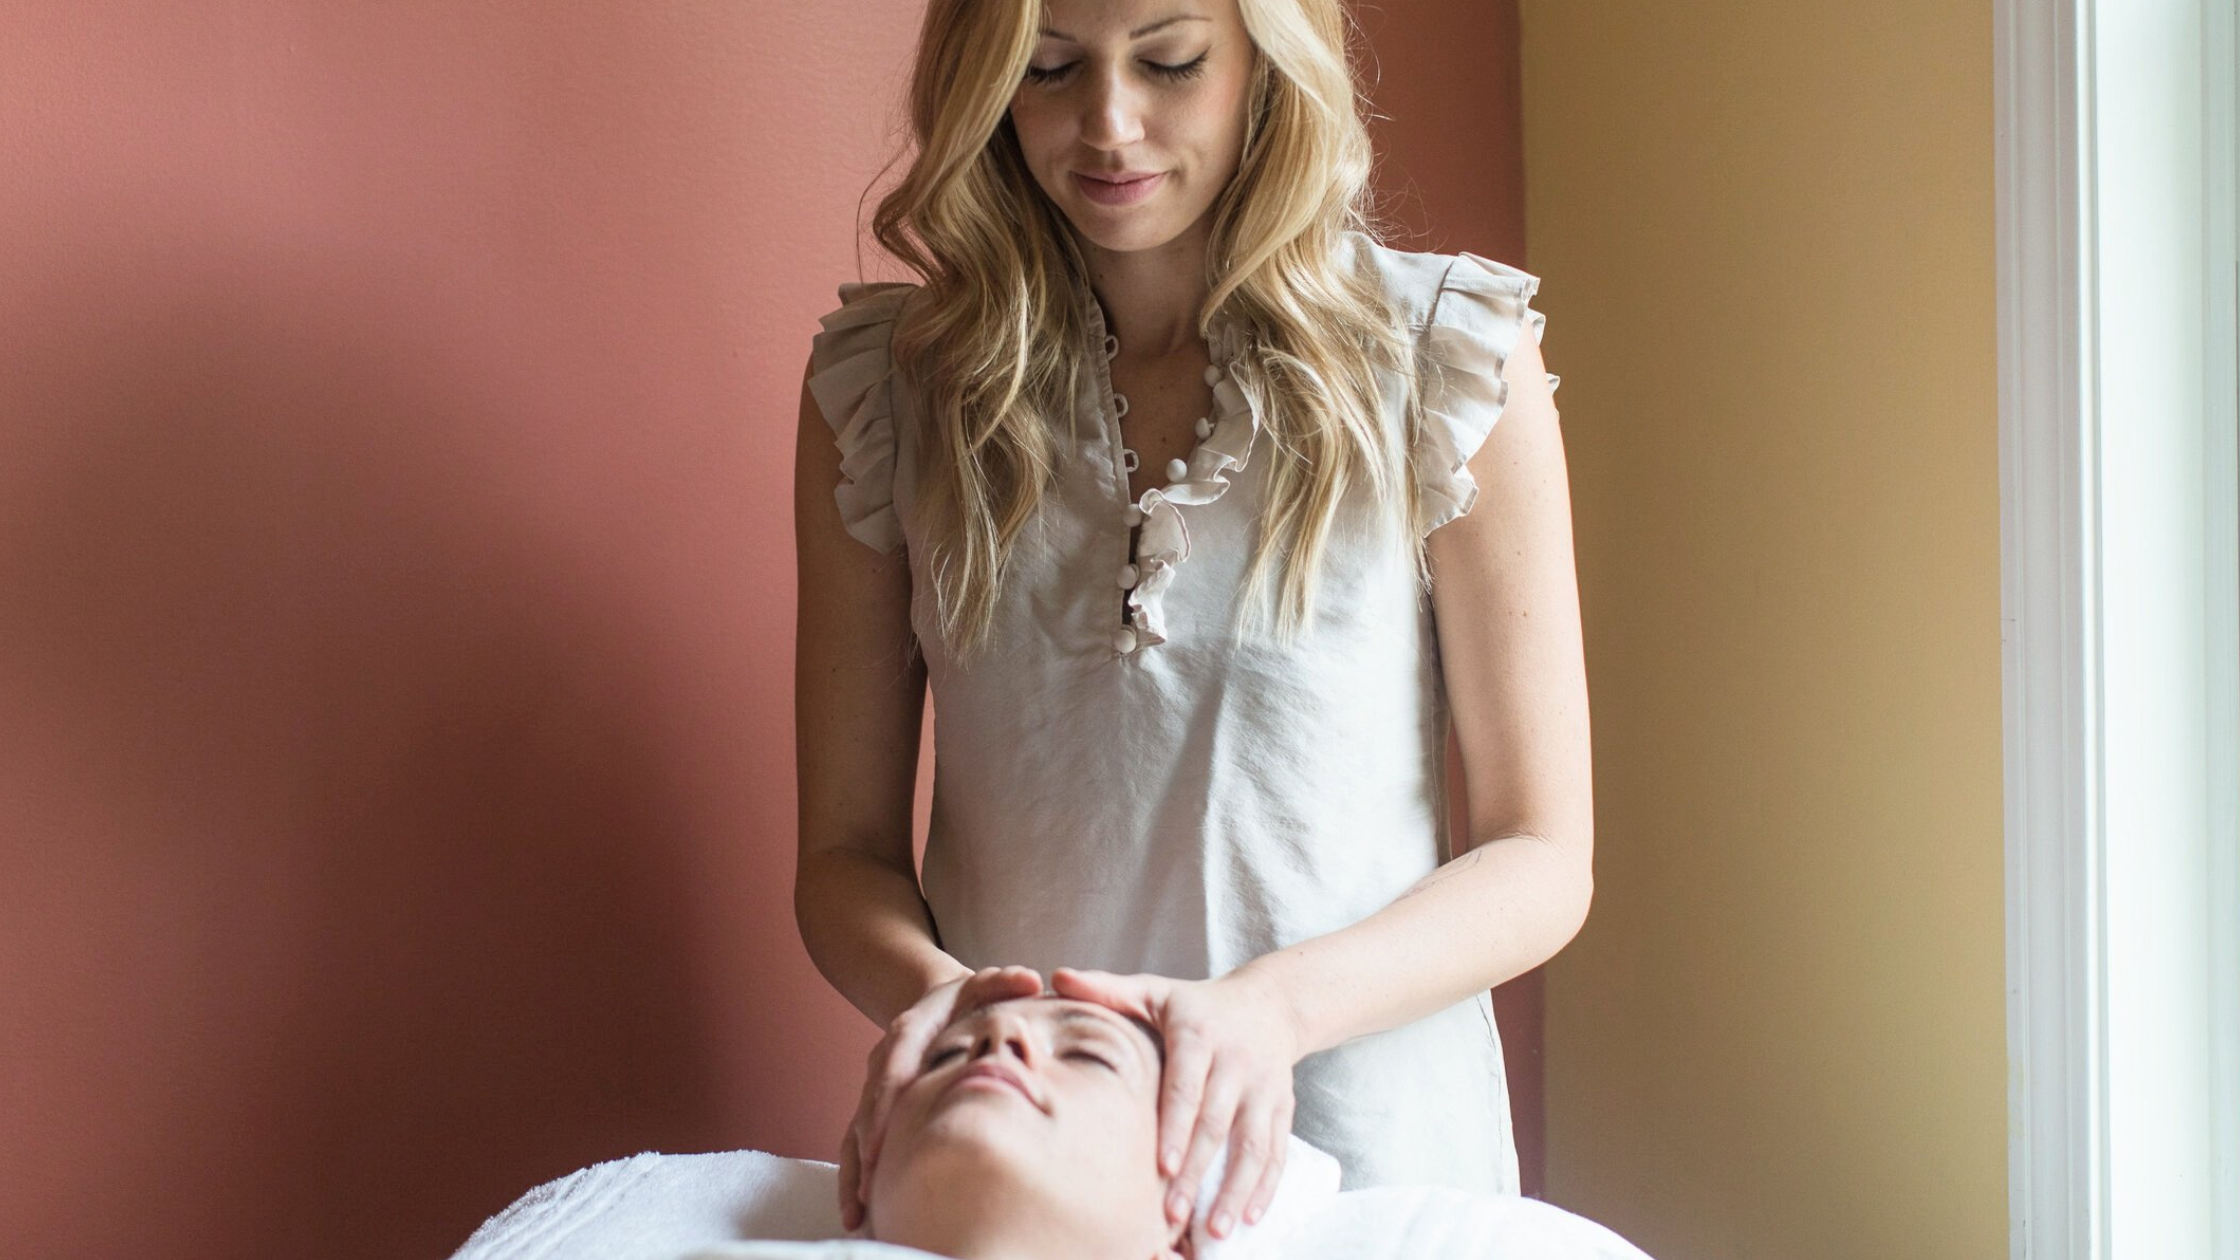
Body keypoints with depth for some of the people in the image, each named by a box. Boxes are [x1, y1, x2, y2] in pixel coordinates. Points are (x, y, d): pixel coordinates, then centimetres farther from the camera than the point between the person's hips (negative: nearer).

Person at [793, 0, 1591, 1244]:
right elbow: (847, 851, 2)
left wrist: (1276, 1004, -22)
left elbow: (1541, 860, -5)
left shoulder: (1451, 358, -6)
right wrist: (927, 987, -20)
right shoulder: (884, 383, -1)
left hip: (1375, 1153, -1)